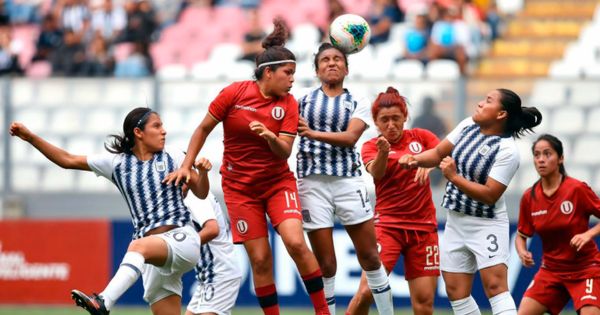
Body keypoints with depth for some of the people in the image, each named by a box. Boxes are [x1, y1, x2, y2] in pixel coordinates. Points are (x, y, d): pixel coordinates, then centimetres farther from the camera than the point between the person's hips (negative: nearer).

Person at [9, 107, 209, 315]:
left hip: (182, 238, -4)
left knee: (138, 246, -34)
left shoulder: (172, 158, 9)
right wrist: (30, 137, 6)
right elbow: (68, 160, 13)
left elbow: (201, 193, 14)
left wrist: (203, 171, -7)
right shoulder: (117, 162, 11)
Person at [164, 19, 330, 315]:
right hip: (240, 187, -1)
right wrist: (186, 166, -1)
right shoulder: (234, 93, -10)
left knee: (295, 242, -20)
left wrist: (271, 137, -33)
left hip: (278, 182, 1)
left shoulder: (288, 104, -5)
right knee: (260, 259, -6)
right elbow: (203, 129, 2)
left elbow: (284, 152, -12)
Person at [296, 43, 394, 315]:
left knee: (370, 257, 2)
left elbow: (350, 137, -9)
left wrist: (314, 133, -22)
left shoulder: (358, 104, 8)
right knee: (325, 264, -1)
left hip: (348, 180, 1)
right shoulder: (303, 100, 9)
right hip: (312, 182, -1)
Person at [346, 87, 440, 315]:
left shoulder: (420, 137, 7)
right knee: (367, 291, -16)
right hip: (387, 225, -2)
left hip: (423, 226, 2)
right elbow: (375, 173, -20)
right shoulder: (371, 146, 0)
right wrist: (383, 152, -42)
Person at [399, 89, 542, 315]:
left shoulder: (506, 151, -19)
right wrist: (415, 159, -9)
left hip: (486, 225, -8)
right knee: (456, 291, 6)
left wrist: (453, 177, -24)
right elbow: (439, 153, 10)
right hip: (456, 222, 8)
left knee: (495, 286, -17)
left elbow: (490, 195, -23)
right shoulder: (468, 126, 2)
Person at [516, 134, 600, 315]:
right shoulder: (529, 197, -3)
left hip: (585, 268, -4)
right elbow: (521, 235, 9)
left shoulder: (577, 189, -16)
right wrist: (522, 252, -11)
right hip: (551, 271, 4)